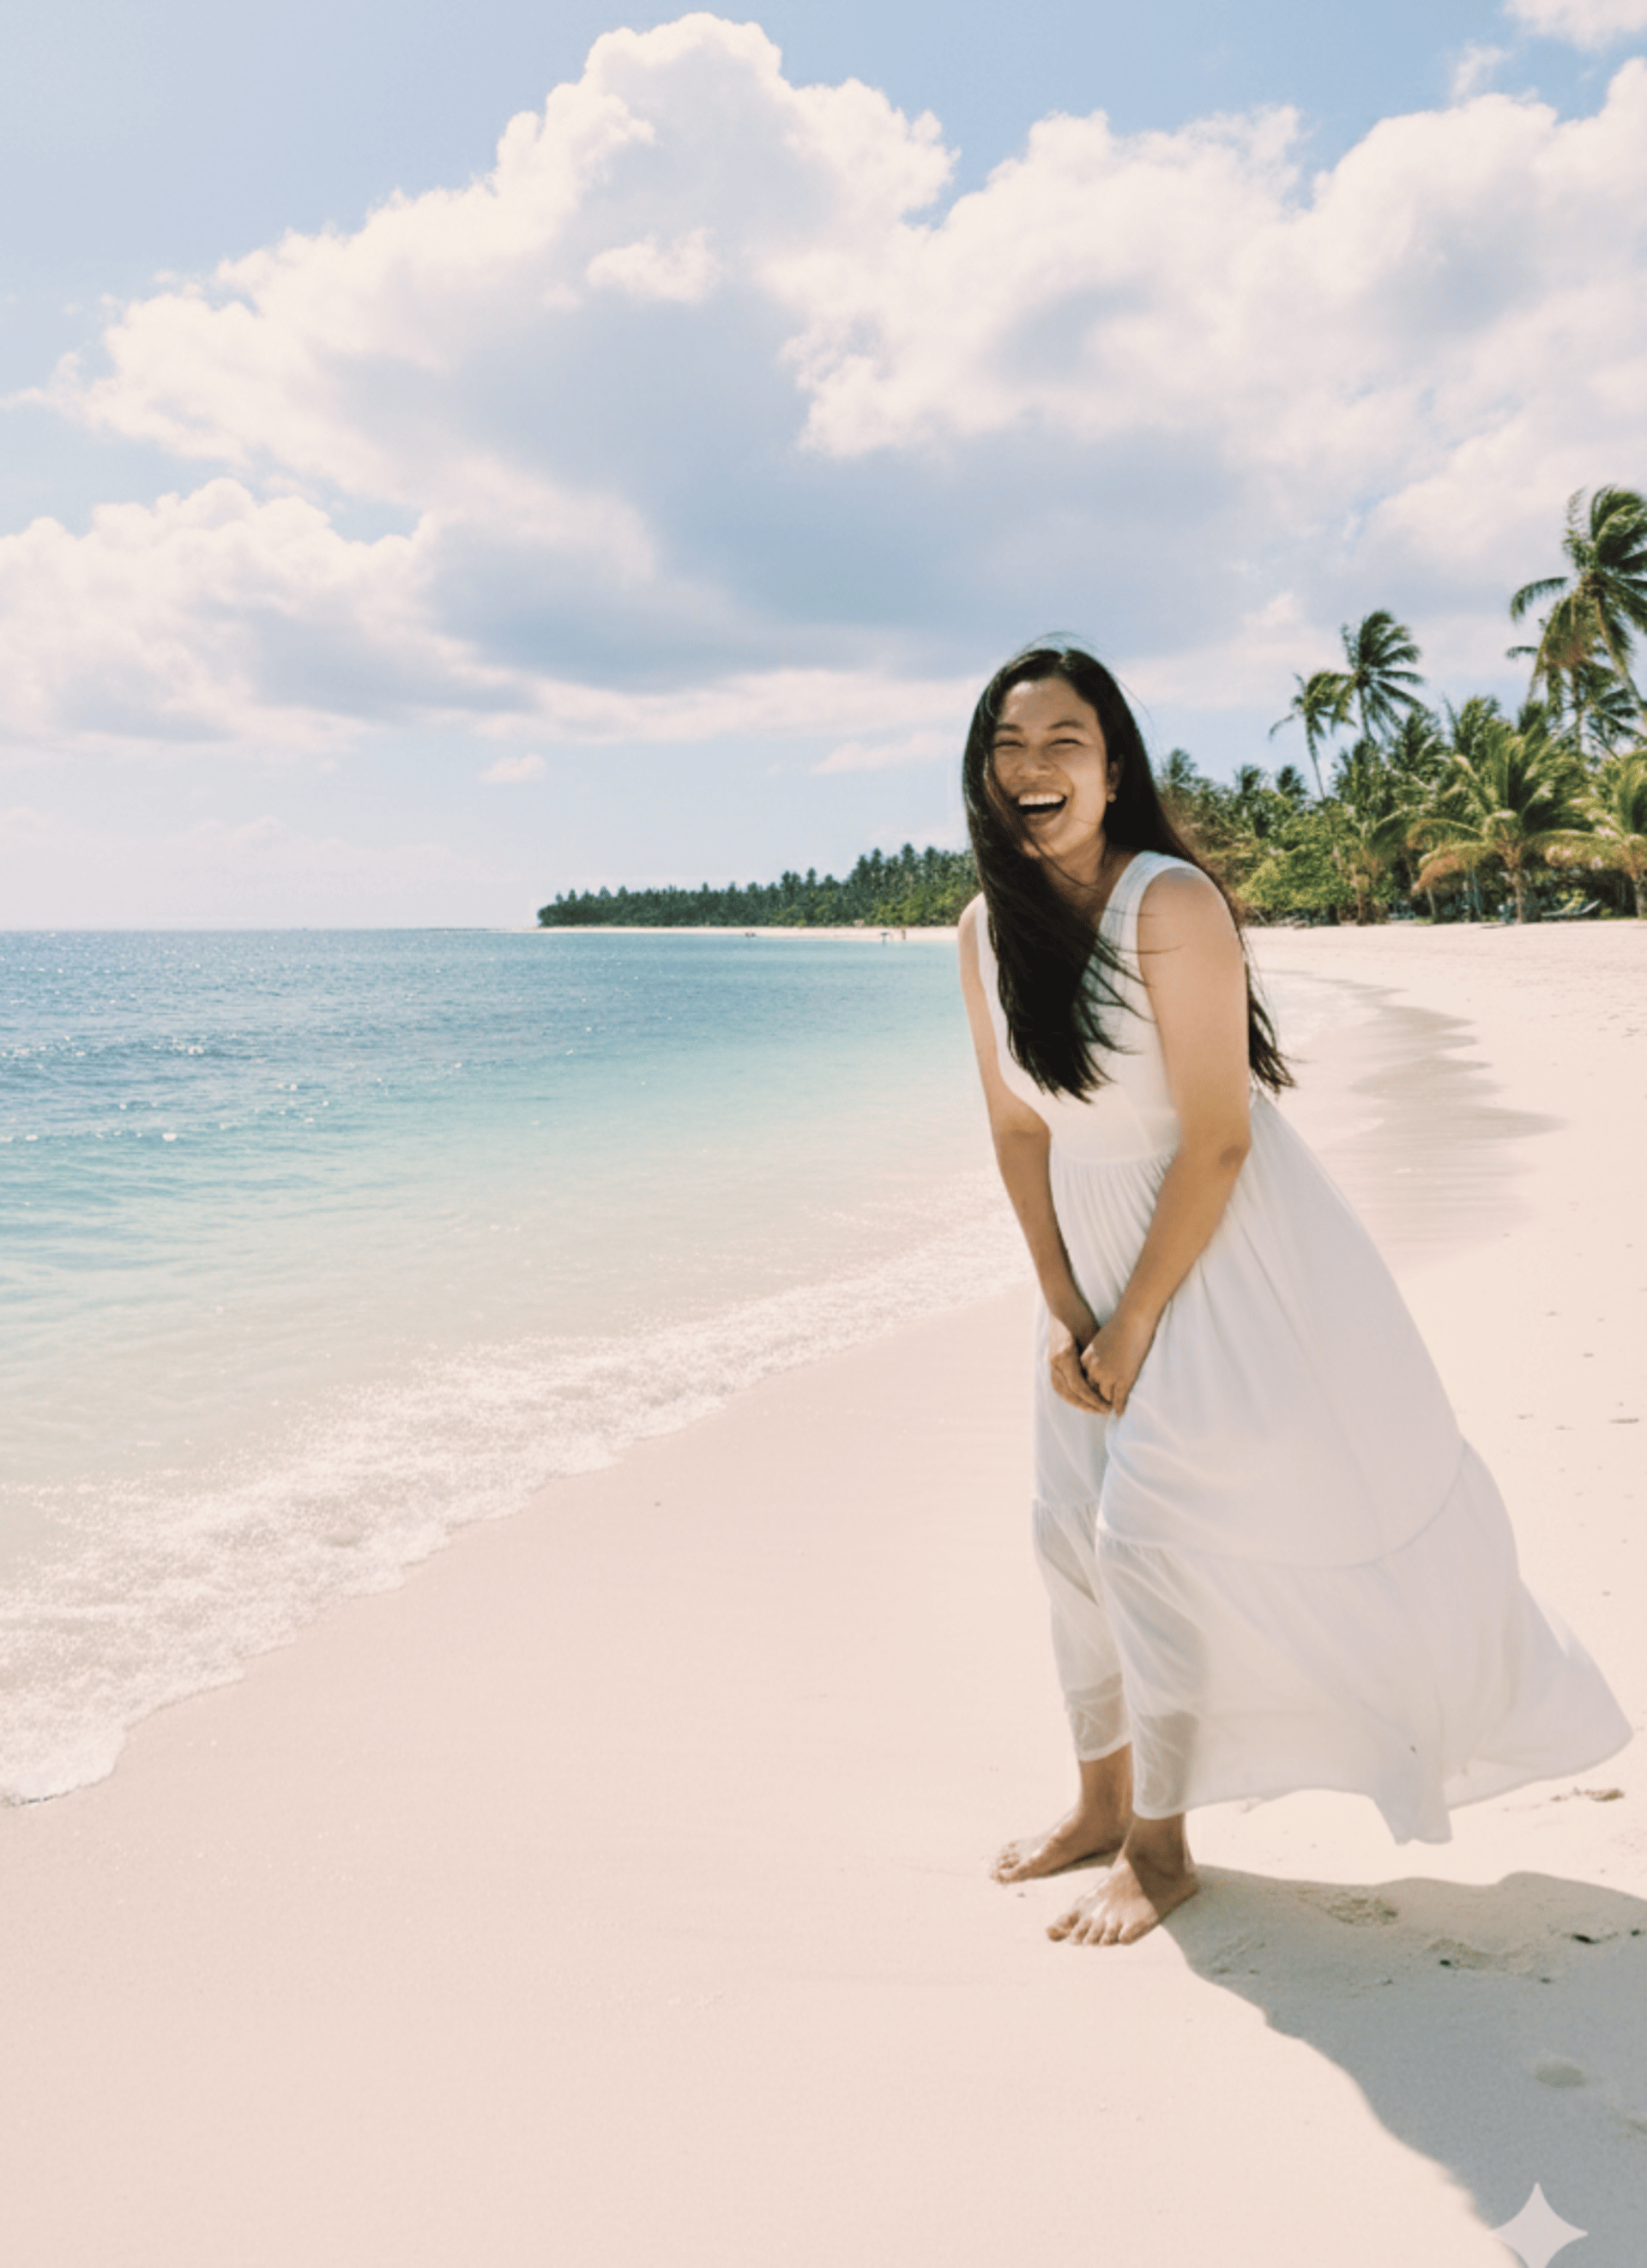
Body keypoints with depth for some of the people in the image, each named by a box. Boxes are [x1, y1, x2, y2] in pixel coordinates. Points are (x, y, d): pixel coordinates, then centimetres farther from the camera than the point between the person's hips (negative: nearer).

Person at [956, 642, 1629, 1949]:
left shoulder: (1169, 905, -21)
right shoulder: (987, 931, -2)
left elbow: (1215, 1144, -21)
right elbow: (1019, 1131, 3)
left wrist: (1132, 1329, -17)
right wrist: (1064, 1312, -4)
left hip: (1224, 1246, -6)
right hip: (1095, 1247, 7)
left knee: (1150, 1524, -7)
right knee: (1075, 1527, 9)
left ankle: (1160, 1848, 13)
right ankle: (1103, 1805, 28)